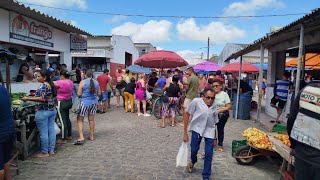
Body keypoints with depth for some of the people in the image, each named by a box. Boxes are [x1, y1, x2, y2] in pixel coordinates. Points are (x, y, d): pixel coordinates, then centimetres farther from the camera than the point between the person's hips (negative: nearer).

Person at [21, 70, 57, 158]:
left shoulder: (43, 86, -15)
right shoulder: (52, 85, 11)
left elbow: (42, 99, -25)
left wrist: (28, 99, -21)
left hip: (43, 111, -9)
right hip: (52, 110, 9)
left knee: (43, 132, 1)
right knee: (51, 130, 11)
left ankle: (44, 152, 10)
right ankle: (51, 150, 19)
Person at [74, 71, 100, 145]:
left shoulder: (83, 82, -9)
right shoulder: (96, 82, 4)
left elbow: (79, 94, -9)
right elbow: (99, 94, 10)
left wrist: (84, 93, 11)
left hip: (85, 103, -4)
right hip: (94, 102, 5)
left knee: (80, 120, 8)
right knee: (91, 119, 16)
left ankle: (81, 137, -1)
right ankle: (92, 136, 25)